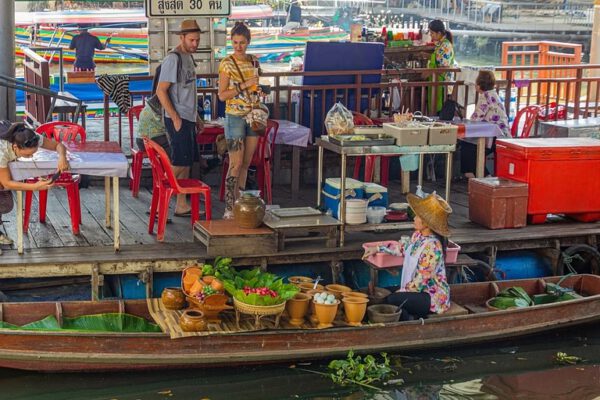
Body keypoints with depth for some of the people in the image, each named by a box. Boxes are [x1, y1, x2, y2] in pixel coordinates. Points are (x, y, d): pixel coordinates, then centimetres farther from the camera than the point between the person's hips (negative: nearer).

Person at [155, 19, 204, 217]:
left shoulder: (188, 58, 15)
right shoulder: (173, 59, -14)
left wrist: (196, 117, 21)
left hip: (188, 119, 9)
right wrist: (175, 118, -19)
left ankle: (182, 205, 15)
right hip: (178, 120, -9)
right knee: (179, 163, -9)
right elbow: (161, 91, -17)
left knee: (186, 163, 10)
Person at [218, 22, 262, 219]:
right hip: (235, 116, -6)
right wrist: (243, 86, -19)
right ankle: (229, 209, -6)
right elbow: (222, 95, -11)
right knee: (236, 164, -9)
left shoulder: (254, 62, 9)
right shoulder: (226, 63, -8)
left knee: (246, 164, 8)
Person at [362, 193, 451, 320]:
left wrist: (400, 291, -14)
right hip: (419, 289, 9)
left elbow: (420, 282, -23)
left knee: (392, 300, -25)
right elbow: (404, 248, 23)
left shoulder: (432, 247, -26)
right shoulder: (418, 235, 1)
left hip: (434, 296, -9)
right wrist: (378, 249, 19)